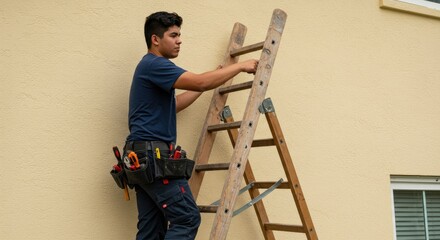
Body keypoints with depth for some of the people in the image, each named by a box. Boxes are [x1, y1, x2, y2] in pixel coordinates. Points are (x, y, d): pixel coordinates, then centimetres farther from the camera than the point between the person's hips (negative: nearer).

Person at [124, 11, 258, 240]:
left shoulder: (154, 67, 22)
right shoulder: (153, 64, -11)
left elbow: (173, 105, 30)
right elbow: (200, 82, -20)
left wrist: (208, 83, 31)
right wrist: (240, 66, -9)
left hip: (145, 156, 10)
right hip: (154, 154, -10)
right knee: (187, 218, -10)